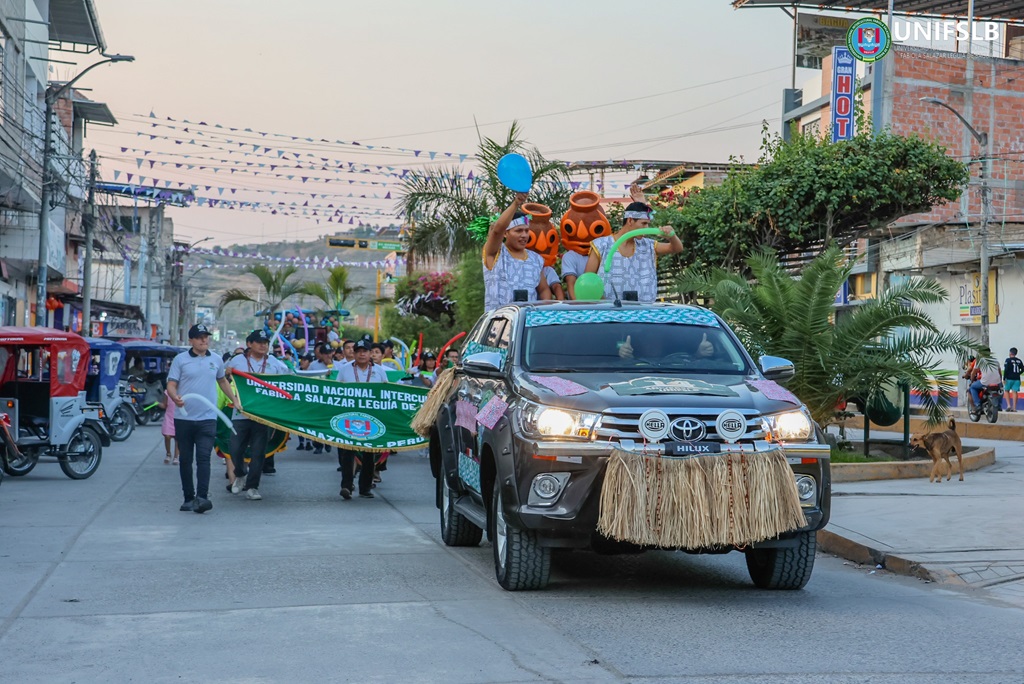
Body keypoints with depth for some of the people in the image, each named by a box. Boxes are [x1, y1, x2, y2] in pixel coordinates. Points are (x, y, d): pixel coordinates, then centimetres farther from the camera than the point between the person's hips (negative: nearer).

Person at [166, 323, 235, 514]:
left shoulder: (216, 360, 10)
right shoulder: (180, 359, 2)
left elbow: (222, 381, 28)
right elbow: (171, 385, -1)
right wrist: (175, 397, -22)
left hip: (207, 418, 0)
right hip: (183, 418, 0)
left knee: (203, 458, -13)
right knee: (185, 460, 8)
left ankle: (202, 497, -20)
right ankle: (188, 498, 17)